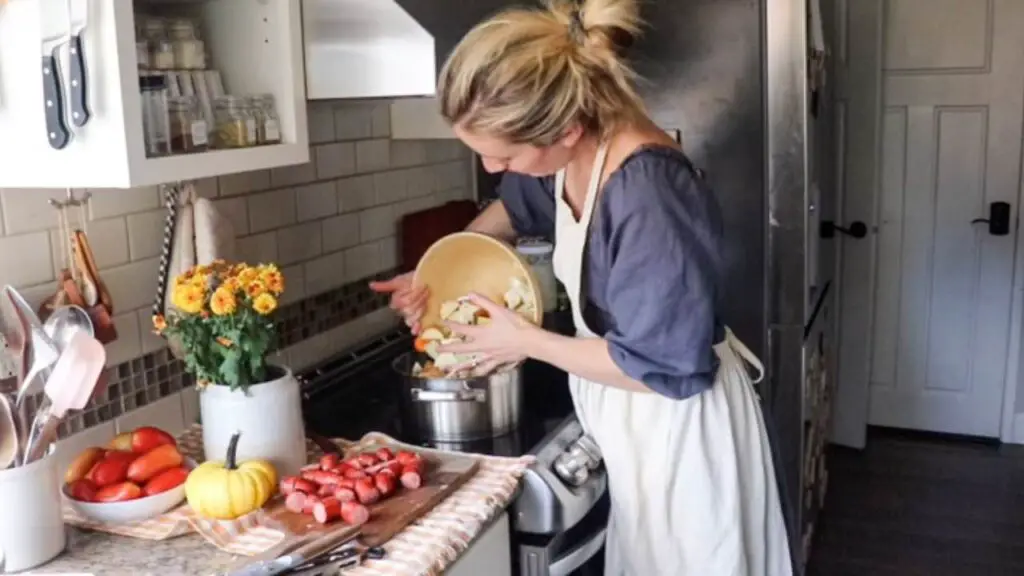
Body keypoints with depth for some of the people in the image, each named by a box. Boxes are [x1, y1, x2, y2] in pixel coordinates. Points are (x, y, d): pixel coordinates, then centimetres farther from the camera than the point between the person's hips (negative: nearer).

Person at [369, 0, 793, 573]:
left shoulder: (648, 192, -33)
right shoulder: (569, 152, -7)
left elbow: (662, 367, -28)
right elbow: (516, 205, 18)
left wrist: (526, 341, -17)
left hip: (681, 427, -8)